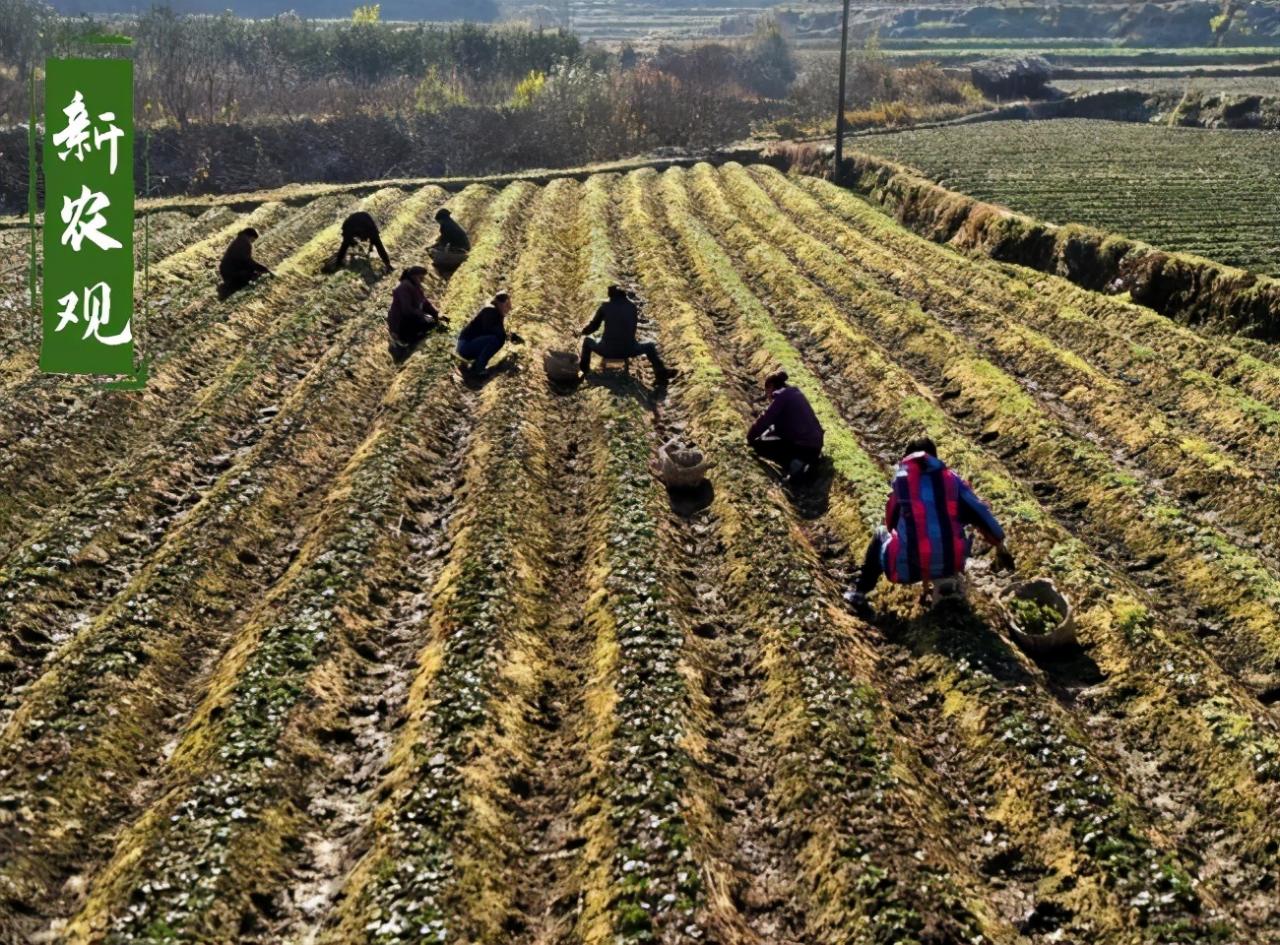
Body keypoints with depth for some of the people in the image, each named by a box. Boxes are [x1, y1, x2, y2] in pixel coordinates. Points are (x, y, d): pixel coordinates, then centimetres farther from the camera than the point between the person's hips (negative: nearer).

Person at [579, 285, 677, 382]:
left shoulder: (605, 307, 1)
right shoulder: (632, 306, 3)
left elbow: (593, 326, 10)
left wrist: (583, 332, 30)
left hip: (607, 350, 0)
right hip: (628, 350, 0)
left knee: (587, 340, 30)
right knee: (650, 345, 27)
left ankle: (584, 366, 44)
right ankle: (661, 372, 15)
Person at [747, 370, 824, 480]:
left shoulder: (781, 395, -8)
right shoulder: (795, 393, 19)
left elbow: (765, 419, -10)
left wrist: (750, 437, 5)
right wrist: (765, 435, 29)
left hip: (802, 446, -9)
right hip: (815, 445, 9)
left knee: (758, 444, 2)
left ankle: (792, 463, -16)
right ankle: (809, 458, 14)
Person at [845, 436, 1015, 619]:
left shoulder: (901, 477, 8)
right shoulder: (951, 478, 10)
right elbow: (980, 513, 13)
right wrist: (1000, 547, 23)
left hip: (907, 567, -2)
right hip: (950, 563, 2)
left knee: (881, 534, 29)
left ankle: (859, 593, 23)